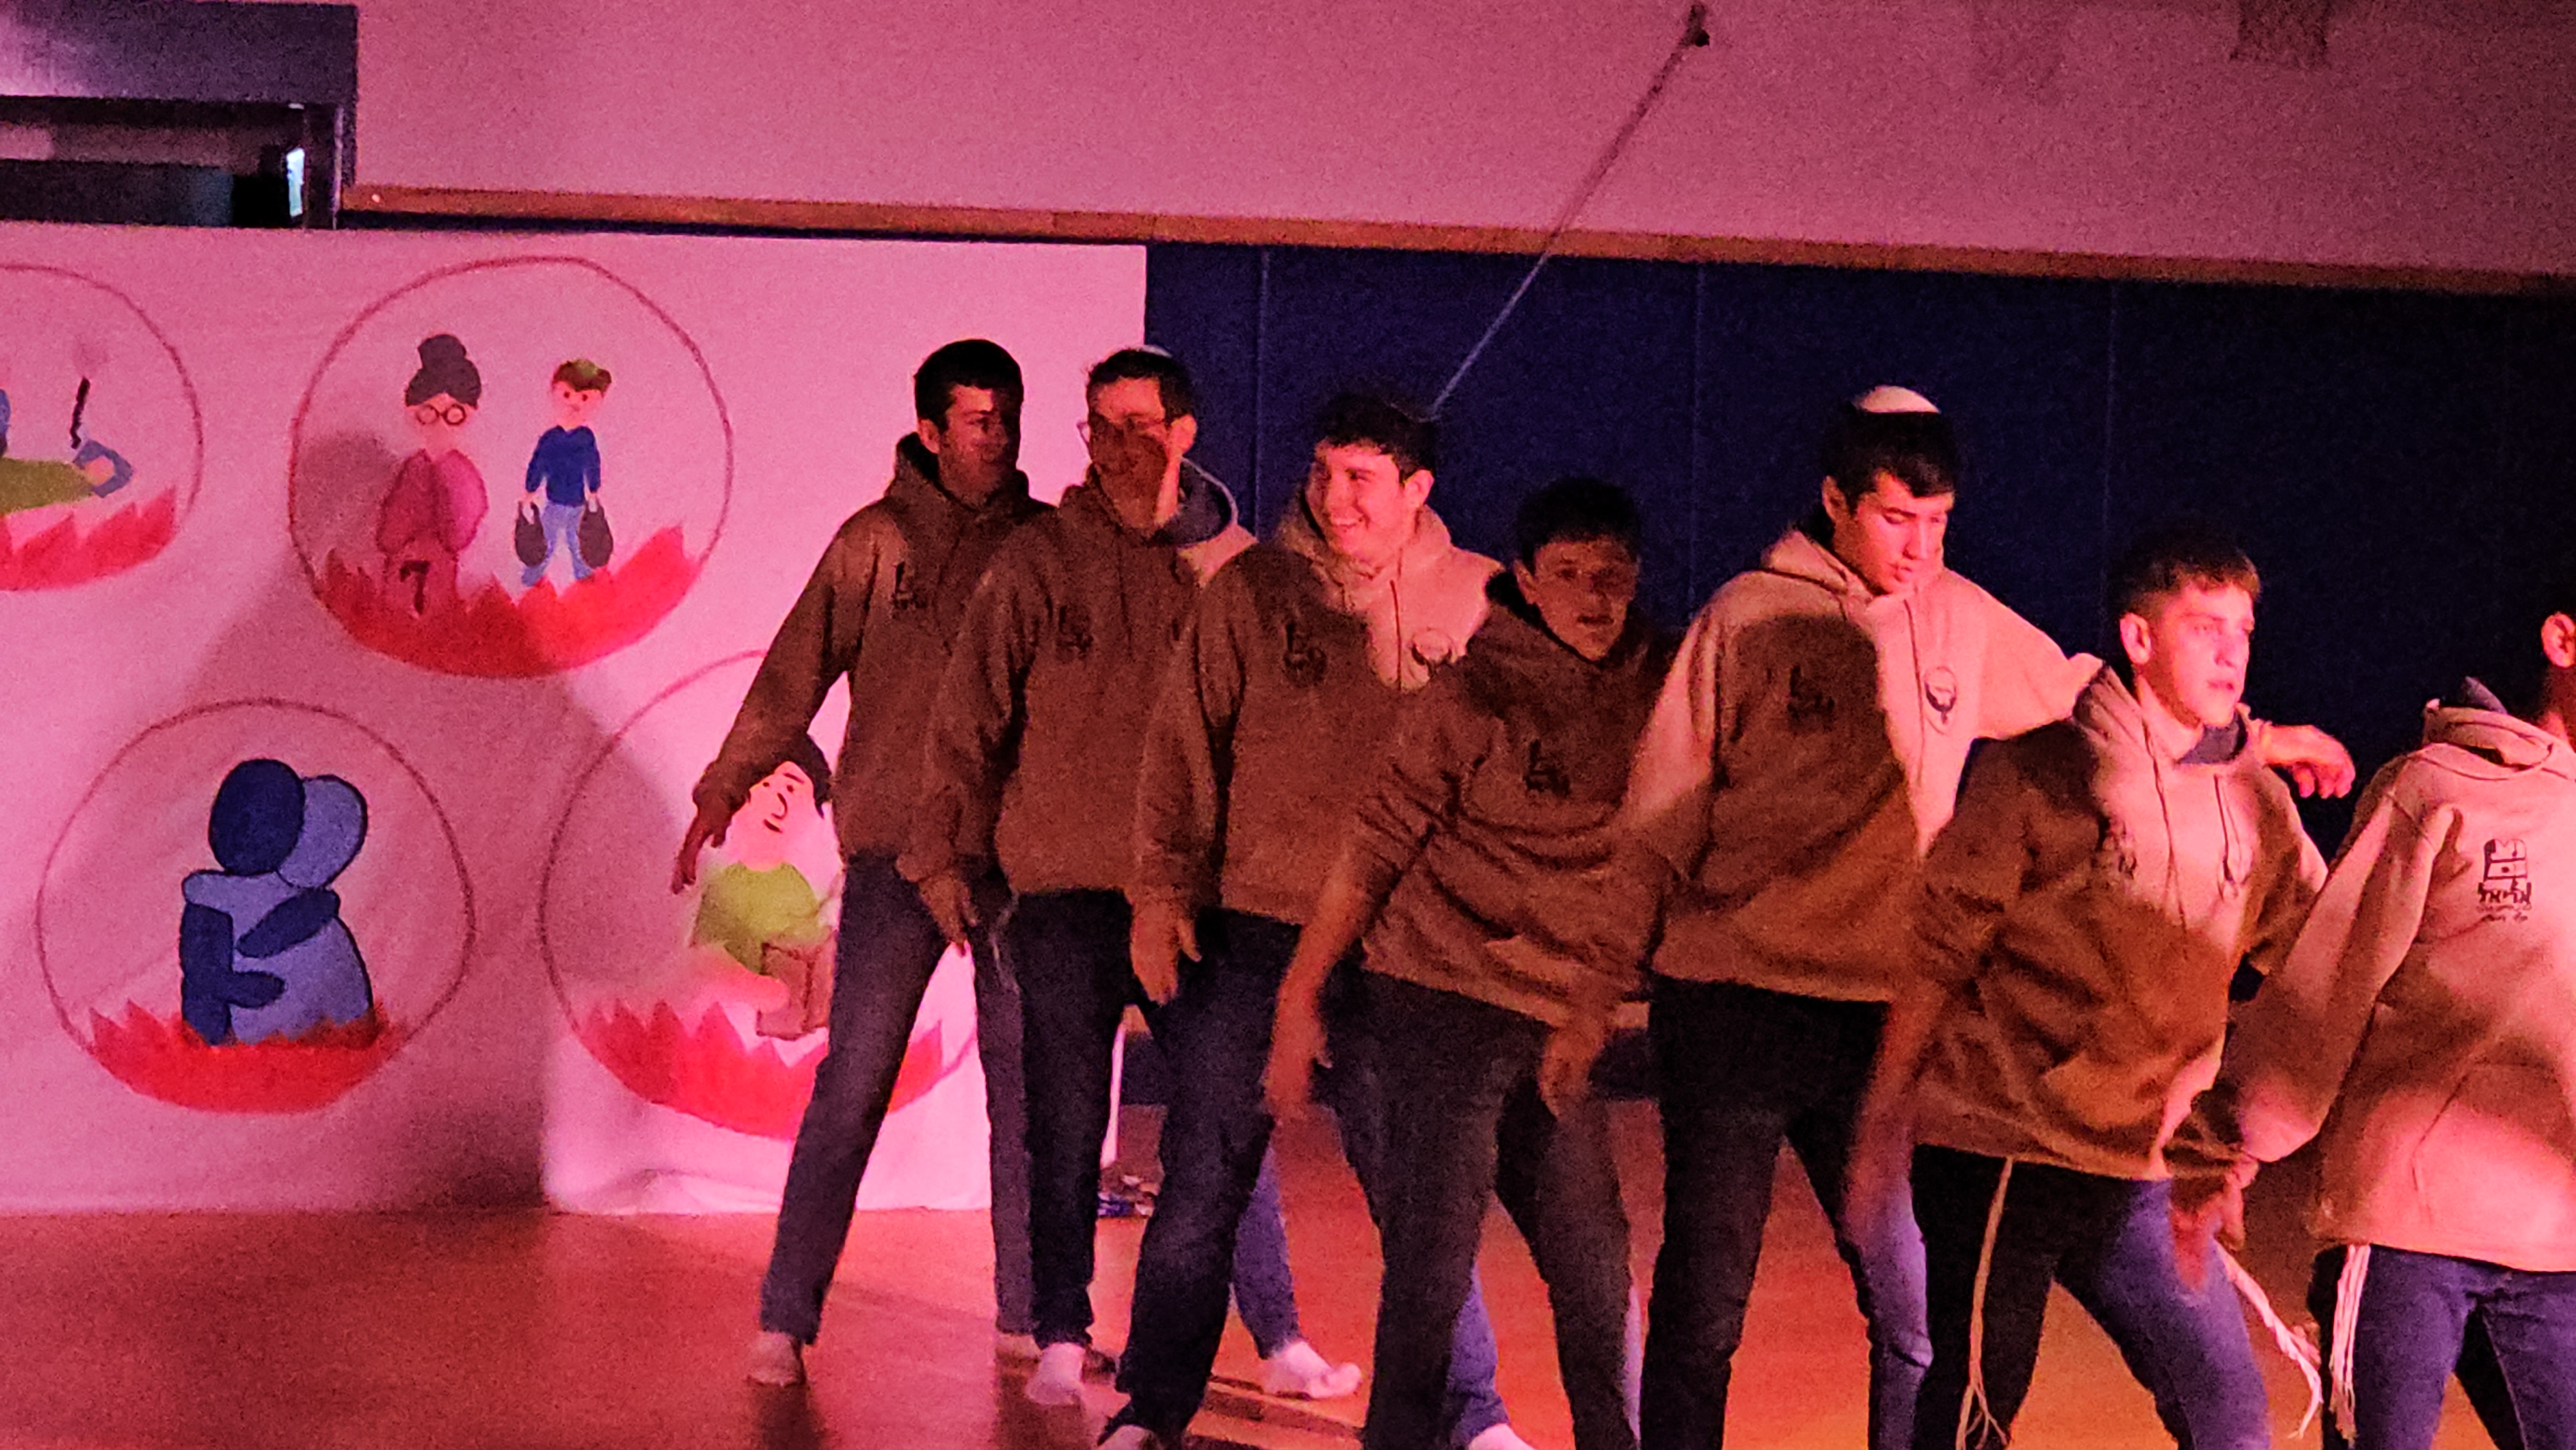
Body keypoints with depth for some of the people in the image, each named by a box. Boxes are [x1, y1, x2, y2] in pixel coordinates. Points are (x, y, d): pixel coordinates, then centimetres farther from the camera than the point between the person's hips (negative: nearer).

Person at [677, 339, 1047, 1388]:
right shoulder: (876, 543, 1)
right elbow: (797, 671, -1)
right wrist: (727, 786, -6)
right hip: (895, 847, -3)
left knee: (1028, 1086, 7)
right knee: (851, 1087, -3)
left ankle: (1031, 1312, 19)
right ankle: (785, 1318, 4)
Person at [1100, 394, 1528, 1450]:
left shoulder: (1482, 601, 2)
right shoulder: (1250, 590, 0)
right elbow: (1185, 745, 3)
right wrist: (1162, 889, -2)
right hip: (1252, 932, 0)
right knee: (1203, 1182, 4)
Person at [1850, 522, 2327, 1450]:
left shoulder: (2257, 803, 8)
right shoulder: (2041, 775, -6)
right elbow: (1937, 952, -5)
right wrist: (1885, 1117, -5)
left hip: (2142, 1176, 5)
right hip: (1998, 1154, -5)